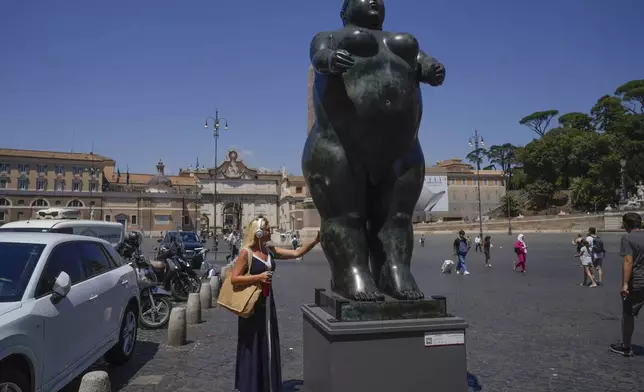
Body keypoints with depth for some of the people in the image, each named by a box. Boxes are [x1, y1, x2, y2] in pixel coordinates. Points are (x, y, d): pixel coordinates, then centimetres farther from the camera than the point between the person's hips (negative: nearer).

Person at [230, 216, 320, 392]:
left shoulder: (270, 251, 5)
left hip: (267, 302, 7)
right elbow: (234, 278, -17)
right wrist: (258, 277, -22)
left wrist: (315, 241, -6)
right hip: (252, 304, -6)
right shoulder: (246, 253, -14)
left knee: (268, 345, 13)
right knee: (253, 346, 3)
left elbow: (297, 253, 3)